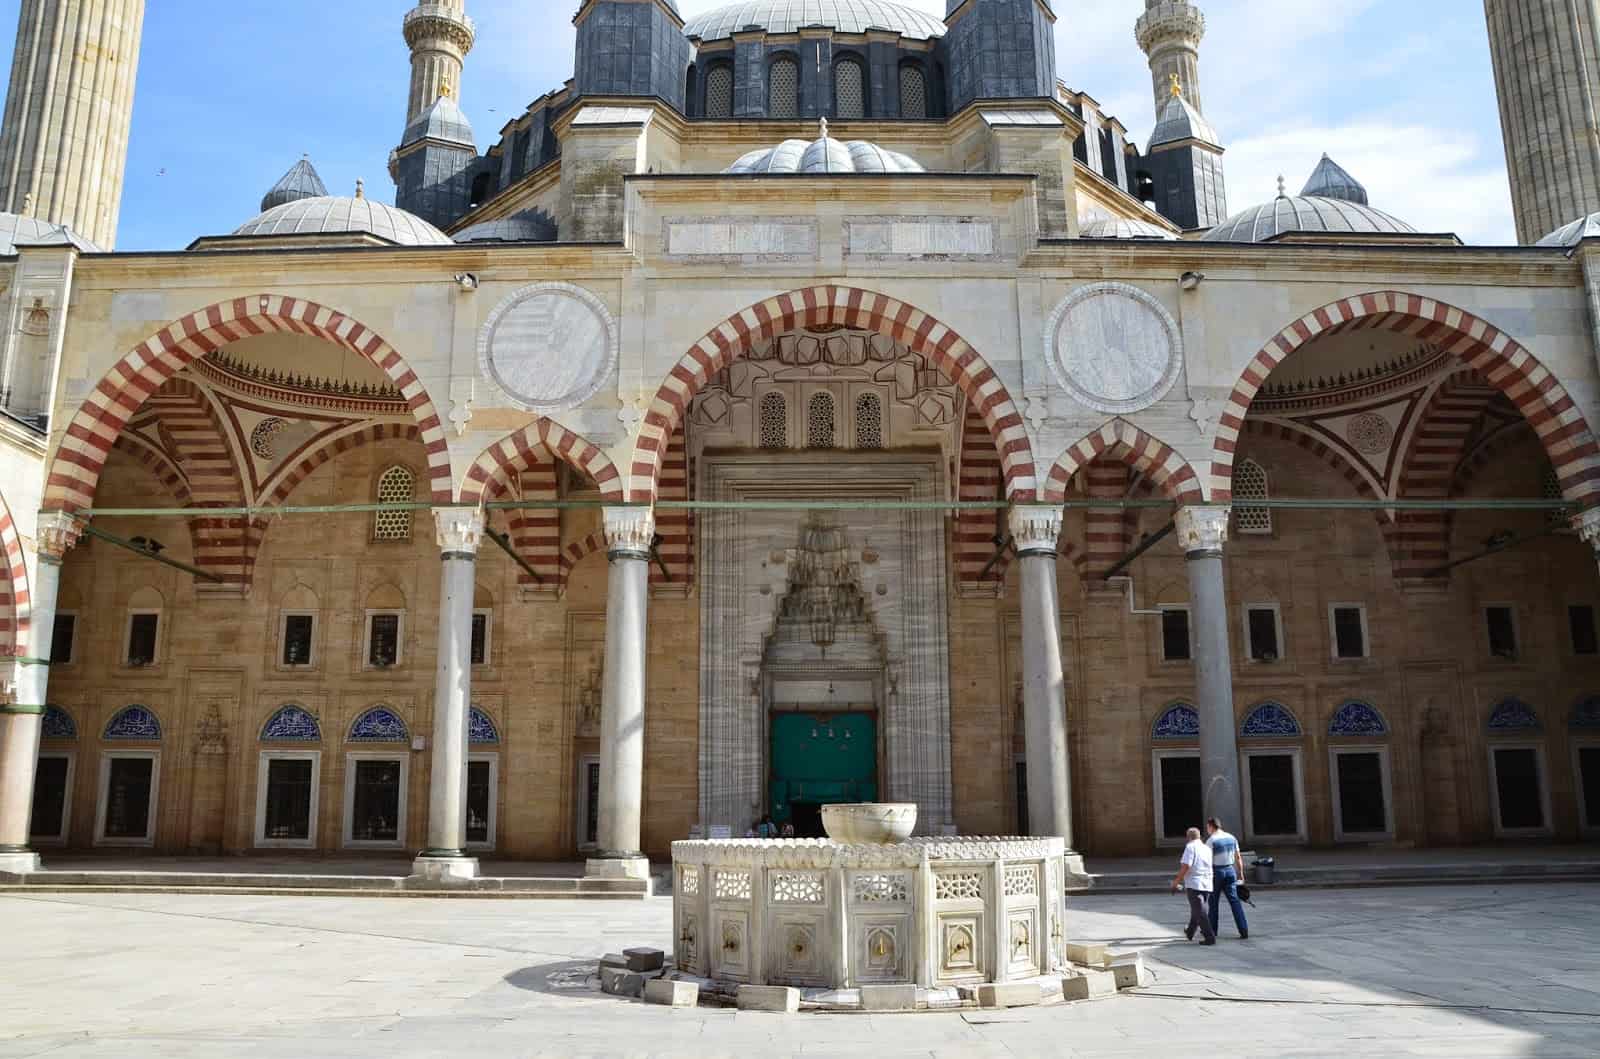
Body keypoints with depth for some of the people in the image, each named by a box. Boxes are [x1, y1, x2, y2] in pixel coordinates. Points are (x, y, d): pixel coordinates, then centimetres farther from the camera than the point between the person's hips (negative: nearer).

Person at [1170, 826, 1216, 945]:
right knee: (1197, 909, 21)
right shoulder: (1207, 848, 11)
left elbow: (1186, 866, -18)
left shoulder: (1190, 847, -9)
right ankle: (1190, 932, 36)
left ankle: (1210, 937, -10)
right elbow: (1209, 866, 18)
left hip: (1194, 884, -8)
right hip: (1206, 884, 8)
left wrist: (1176, 881, -10)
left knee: (1199, 912, -5)